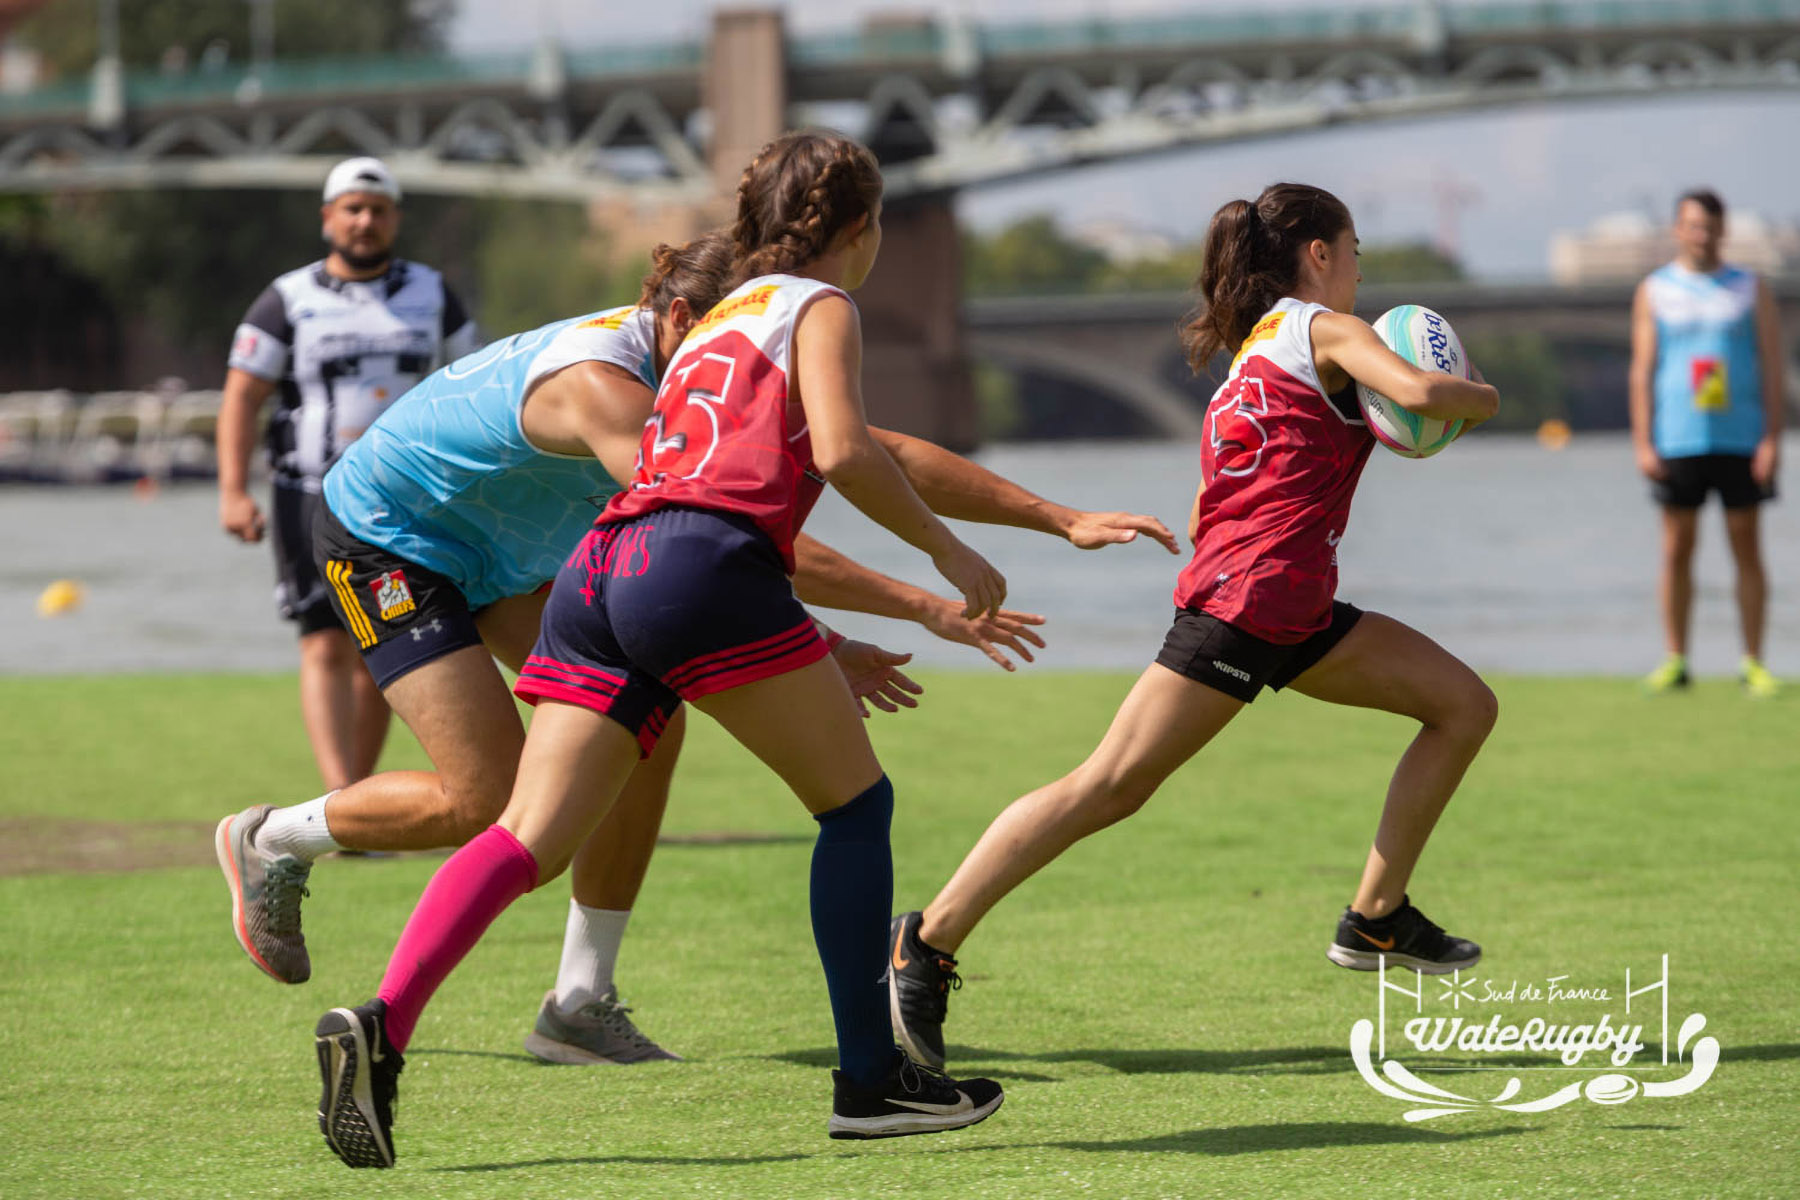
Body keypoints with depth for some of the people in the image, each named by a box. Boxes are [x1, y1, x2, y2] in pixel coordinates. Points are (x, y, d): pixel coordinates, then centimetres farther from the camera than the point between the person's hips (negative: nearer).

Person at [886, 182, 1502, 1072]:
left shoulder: (1254, 347, 24)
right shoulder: (1324, 329, -2)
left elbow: (1203, 521, 23)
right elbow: (1419, 393, -20)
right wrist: (1480, 398, -1)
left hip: (1294, 614, 10)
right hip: (1245, 603, -10)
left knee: (1464, 705, 11)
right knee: (1109, 787, -12)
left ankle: (1376, 920, 13)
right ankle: (927, 943, -10)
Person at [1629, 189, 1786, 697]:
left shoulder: (1750, 289, 7)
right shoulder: (1654, 292, 8)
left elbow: (1772, 369, 4)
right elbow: (1642, 370, 5)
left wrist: (1772, 440, -6)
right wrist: (1643, 444, -3)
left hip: (1741, 441, 0)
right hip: (1677, 442, 0)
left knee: (1747, 549, 0)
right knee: (1677, 551, 2)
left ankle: (1753, 663, 4)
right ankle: (1675, 660, 8)